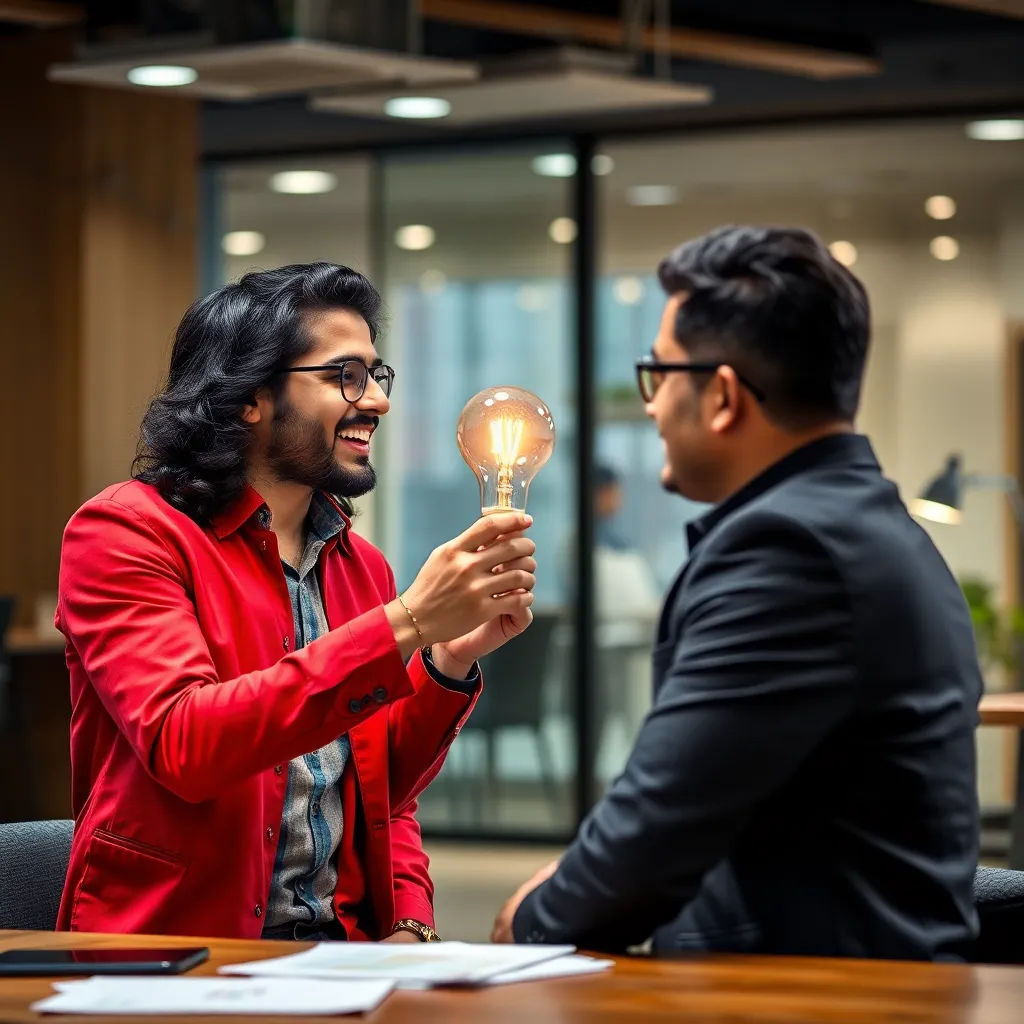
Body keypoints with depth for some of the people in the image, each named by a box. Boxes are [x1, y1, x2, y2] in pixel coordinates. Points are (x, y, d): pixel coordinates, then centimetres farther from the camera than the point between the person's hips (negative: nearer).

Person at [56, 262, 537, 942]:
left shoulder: (362, 566, 16)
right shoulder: (125, 533, -5)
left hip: (340, 943, 6)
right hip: (178, 946, -6)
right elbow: (183, 745, -21)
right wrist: (403, 624, -24)